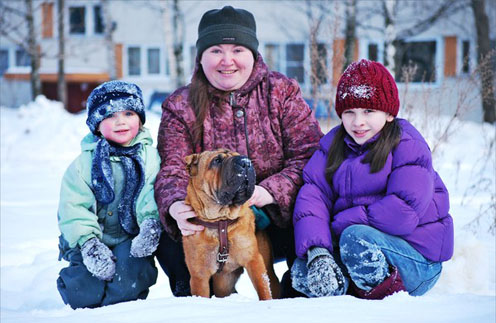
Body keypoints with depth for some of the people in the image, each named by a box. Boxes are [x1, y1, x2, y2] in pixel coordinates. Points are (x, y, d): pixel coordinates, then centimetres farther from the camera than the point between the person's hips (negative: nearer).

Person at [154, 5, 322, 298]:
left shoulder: (283, 92, 2)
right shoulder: (181, 107, 4)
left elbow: (309, 154, -8)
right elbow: (173, 170, -8)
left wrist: (270, 191, -27)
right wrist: (175, 206, -32)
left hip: (277, 223, 0)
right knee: (169, 237, -28)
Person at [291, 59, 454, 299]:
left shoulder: (407, 146, -8)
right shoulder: (332, 145, 9)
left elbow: (405, 211, -22)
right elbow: (312, 197, -6)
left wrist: (339, 225, -17)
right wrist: (317, 252, -25)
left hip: (418, 261, -5)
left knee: (356, 238, -33)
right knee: (302, 273, -18)